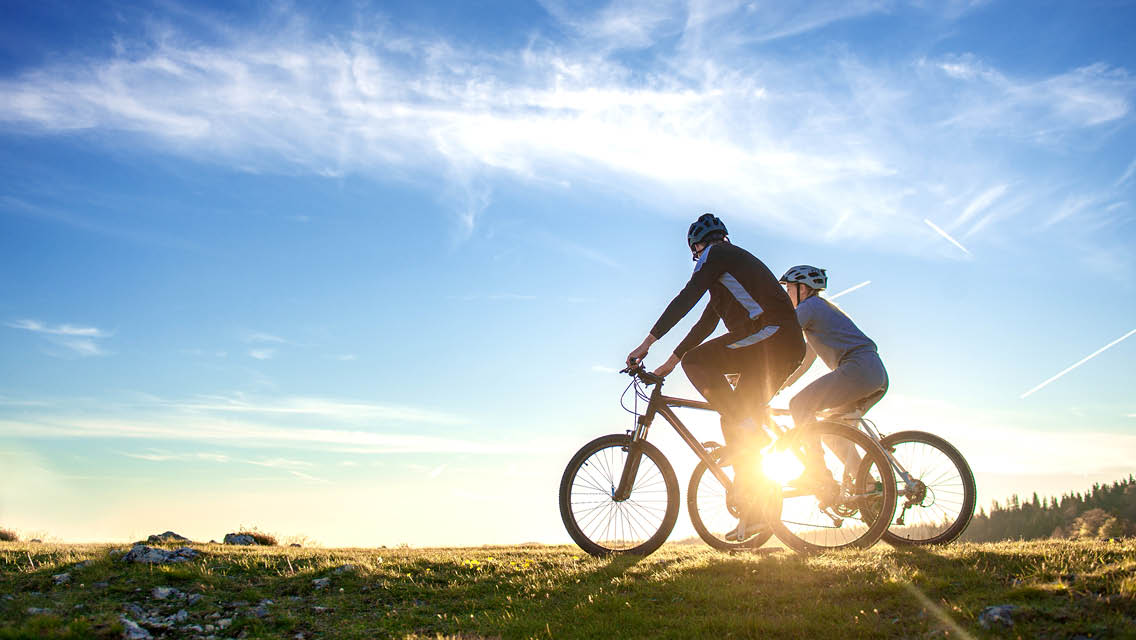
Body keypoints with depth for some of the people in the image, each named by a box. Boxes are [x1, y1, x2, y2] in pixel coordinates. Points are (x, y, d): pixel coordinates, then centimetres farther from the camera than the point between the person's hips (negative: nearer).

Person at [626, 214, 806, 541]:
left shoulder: (717, 253, 4)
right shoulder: (735, 261, 32)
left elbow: (686, 299, -8)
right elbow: (706, 323, 31)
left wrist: (648, 342, -9)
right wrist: (671, 360, 31)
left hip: (769, 336, -9)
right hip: (789, 347, 9)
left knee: (696, 361, -13)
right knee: (737, 422, 9)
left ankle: (748, 427, -13)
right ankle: (753, 511, 8)